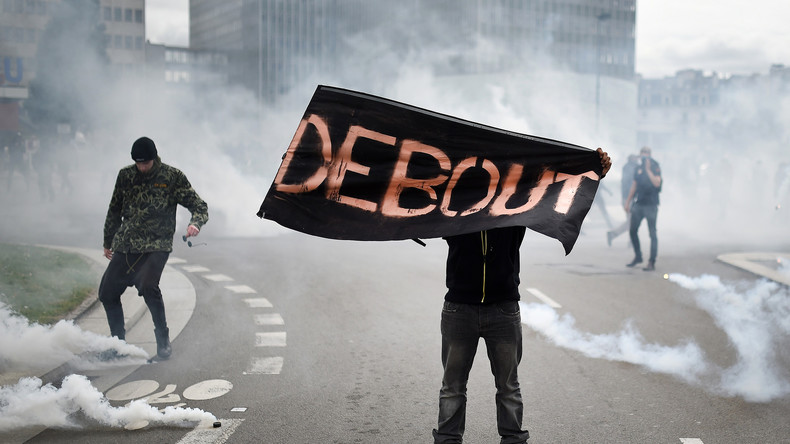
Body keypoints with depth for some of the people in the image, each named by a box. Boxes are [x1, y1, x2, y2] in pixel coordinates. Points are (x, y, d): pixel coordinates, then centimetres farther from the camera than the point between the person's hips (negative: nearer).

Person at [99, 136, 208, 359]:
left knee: (147, 286, -27)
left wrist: (195, 223, -24)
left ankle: (163, 341, -10)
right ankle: (118, 342, 21)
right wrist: (108, 242, 27)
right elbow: (114, 211, 22)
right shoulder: (125, 176, 9)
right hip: (125, 246, 5)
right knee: (107, 293, 1)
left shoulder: (173, 177, -2)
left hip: (157, 245, -5)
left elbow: (199, 206, -2)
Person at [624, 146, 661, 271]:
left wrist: (648, 170, -21)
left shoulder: (655, 167, -5)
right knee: (633, 231, 9)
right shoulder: (639, 168, 12)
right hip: (638, 204, 6)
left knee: (652, 233, -3)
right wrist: (628, 202, 17)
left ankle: (651, 262, 0)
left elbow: (657, 183, -21)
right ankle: (638, 256, 25)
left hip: (651, 205, -6)